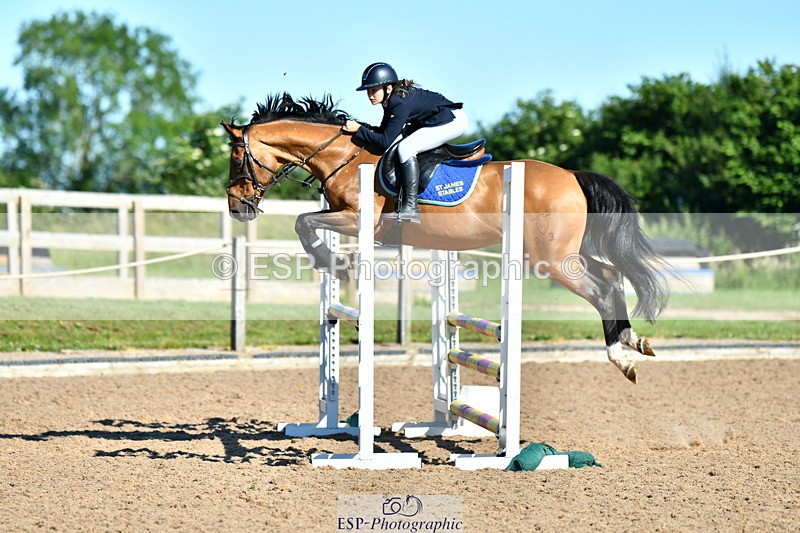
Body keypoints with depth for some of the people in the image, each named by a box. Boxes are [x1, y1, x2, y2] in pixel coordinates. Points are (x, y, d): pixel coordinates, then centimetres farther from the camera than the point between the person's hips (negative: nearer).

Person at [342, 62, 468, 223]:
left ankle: (411, 208, -23)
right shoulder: (392, 98, 2)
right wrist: (362, 128, -6)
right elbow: (384, 130, 9)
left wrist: (359, 129, -21)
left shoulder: (401, 104, -27)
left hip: (454, 121, -11)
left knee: (405, 148, -22)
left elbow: (386, 141, -27)